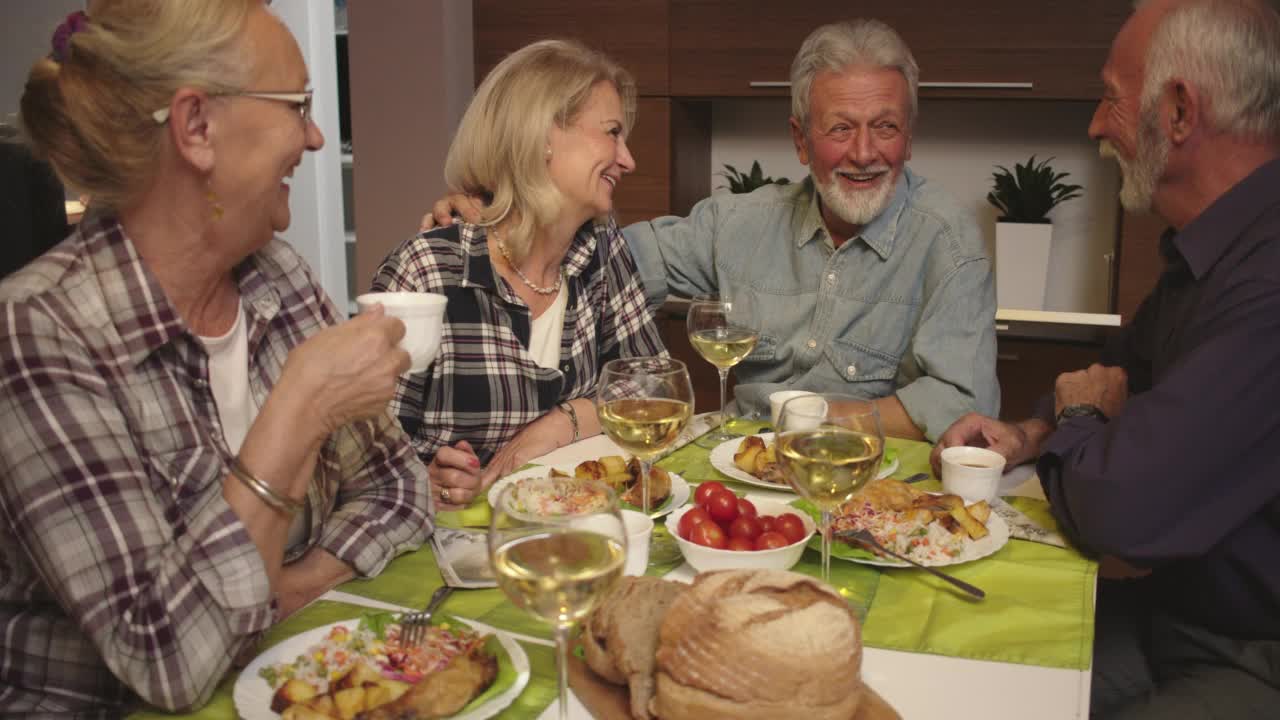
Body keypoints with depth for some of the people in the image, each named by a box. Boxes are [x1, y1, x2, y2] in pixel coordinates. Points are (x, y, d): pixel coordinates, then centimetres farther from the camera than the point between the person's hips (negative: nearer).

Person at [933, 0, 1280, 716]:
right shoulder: (1207, 252, 7)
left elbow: (1118, 509, -33)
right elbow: (1126, 369, 25)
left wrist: (1082, 417, -8)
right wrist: (1033, 434, 3)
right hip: (1177, 607, 9)